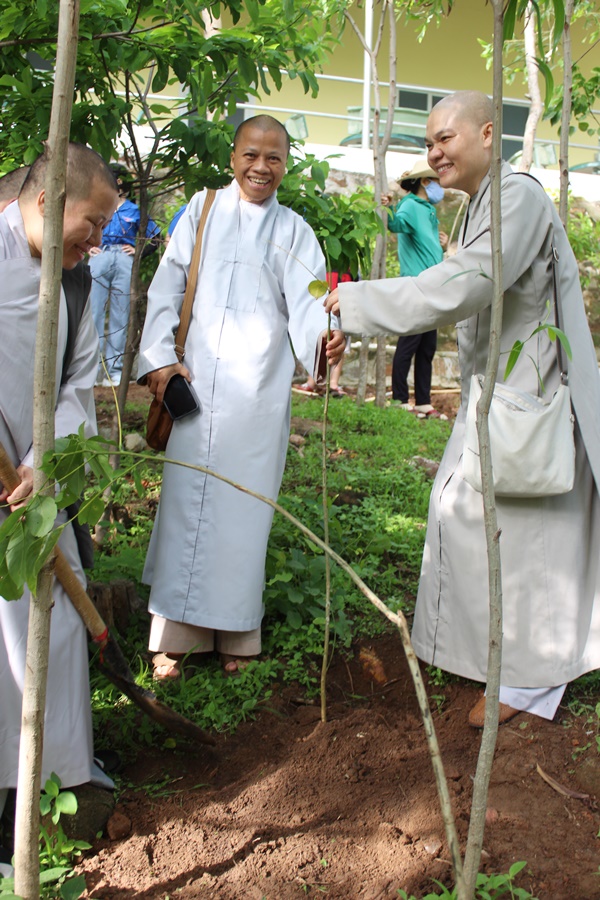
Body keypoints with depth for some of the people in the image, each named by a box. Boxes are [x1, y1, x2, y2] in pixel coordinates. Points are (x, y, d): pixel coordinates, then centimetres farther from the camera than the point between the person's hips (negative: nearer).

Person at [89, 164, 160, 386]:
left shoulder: (135, 210, 17)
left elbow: (154, 236, 20)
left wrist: (139, 252, 6)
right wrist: (88, 248, 9)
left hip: (124, 262, 0)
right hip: (99, 258, 0)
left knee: (120, 316, -1)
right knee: (93, 312, -8)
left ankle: (114, 370, 2)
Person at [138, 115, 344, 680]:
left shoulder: (293, 230, 10)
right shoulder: (202, 210, 11)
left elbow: (306, 301, -4)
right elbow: (167, 287, 7)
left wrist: (326, 337, -26)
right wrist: (158, 357, -5)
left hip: (259, 388, 0)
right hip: (195, 379, 0)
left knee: (243, 505, 2)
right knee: (185, 499, 0)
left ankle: (234, 633, 14)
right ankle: (174, 634, 10)